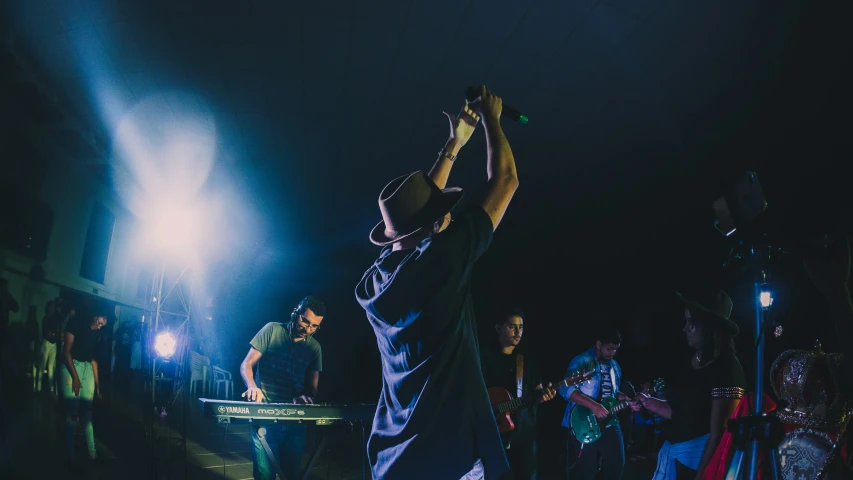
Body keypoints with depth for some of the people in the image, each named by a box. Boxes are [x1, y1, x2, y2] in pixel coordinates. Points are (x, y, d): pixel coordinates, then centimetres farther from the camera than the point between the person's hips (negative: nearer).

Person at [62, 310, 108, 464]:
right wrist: (75, 377, -15)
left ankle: (92, 451, 5)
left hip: (88, 369, 5)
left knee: (87, 410, 3)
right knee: (73, 410, -7)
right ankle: (70, 452, 1)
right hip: (72, 367, -5)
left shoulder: (96, 334, 10)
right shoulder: (76, 324, -6)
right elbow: (66, 351, -10)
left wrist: (97, 383, 9)